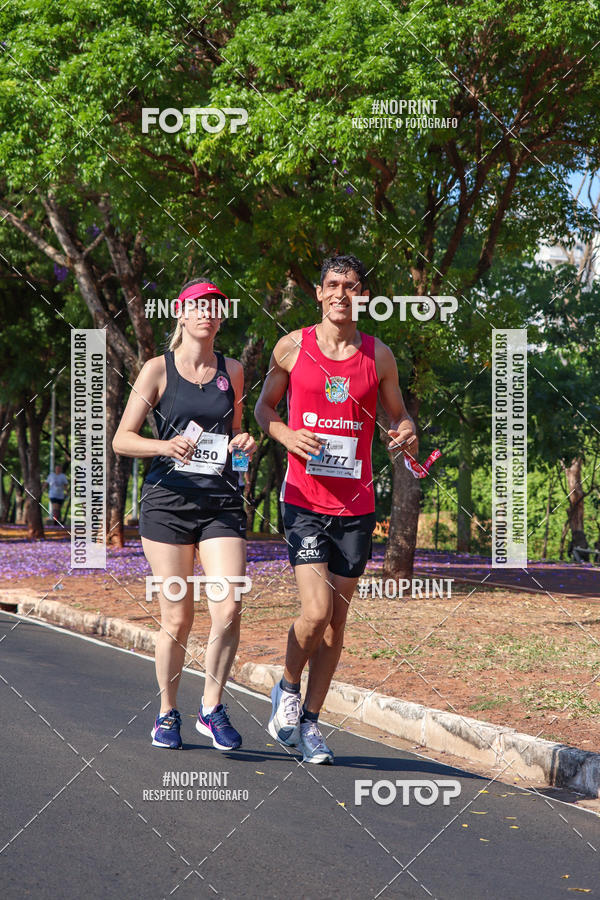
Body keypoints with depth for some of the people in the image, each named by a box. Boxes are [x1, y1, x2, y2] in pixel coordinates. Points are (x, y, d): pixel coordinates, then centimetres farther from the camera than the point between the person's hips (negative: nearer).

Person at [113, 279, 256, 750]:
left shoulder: (232, 371, 12)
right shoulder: (159, 369, 3)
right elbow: (121, 439, 1)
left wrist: (244, 443, 2)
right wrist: (165, 446, -17)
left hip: (222, 503, 2)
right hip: (168, 500, -2)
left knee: (228, 609, -14)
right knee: (177, 619, 0)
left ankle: (212, 707, 4)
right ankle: (168, 713, 19)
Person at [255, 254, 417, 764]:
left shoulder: (378, 356, 5)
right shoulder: (292, 347, 1)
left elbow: (397, 414, 15)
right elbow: (263, 406, 12)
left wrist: (406, 435, -8)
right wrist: (286, 435, -9)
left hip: (356, 506, 2)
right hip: (304, 501, -2)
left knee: (336, 621, 6)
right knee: (316, 611, -16)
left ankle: (310, 721, 19)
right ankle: (287, 690, 12)